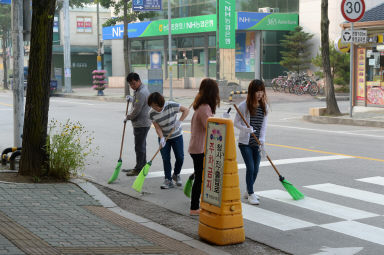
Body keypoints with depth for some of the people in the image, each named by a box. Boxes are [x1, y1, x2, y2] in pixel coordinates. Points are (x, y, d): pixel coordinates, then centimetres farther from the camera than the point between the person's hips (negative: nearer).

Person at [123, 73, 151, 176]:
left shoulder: (141, 93, -21)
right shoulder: (138, 90, 13)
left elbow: (136, 111, -21)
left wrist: (128, 117, -6)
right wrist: (131, 98, 7)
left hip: (142, 124, -11)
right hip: (140, 123, 11)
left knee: (139, 147, -4)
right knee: (141, 146, 17)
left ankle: (139, 169, 2)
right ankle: (142, 167, 26)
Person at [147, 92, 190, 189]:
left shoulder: (171, 105, -23)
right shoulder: (152, 113, -16)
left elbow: (186, 110, -17)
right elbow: (157, 127, -14)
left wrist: (179, 121, -29)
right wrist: (161, 138, -29)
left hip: (176, 136, -1)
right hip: (164, 138, 1)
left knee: (180, 158, 1)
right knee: (165, 159, -6)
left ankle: (176, 175, 27)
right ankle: (168, 180, 2)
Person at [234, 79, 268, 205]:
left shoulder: (264, 107, 3)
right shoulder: (244, 105, -9)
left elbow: (263, 125, 3)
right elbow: (236, 122, -5)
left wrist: (262, 141, -8)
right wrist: (246, 129, -24)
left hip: (257, 144, 5)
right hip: (245, 143, -4)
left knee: (255, 169, 9)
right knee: (250, 168, -8)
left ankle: (248, 192, 28)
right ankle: (251, 194, 4)